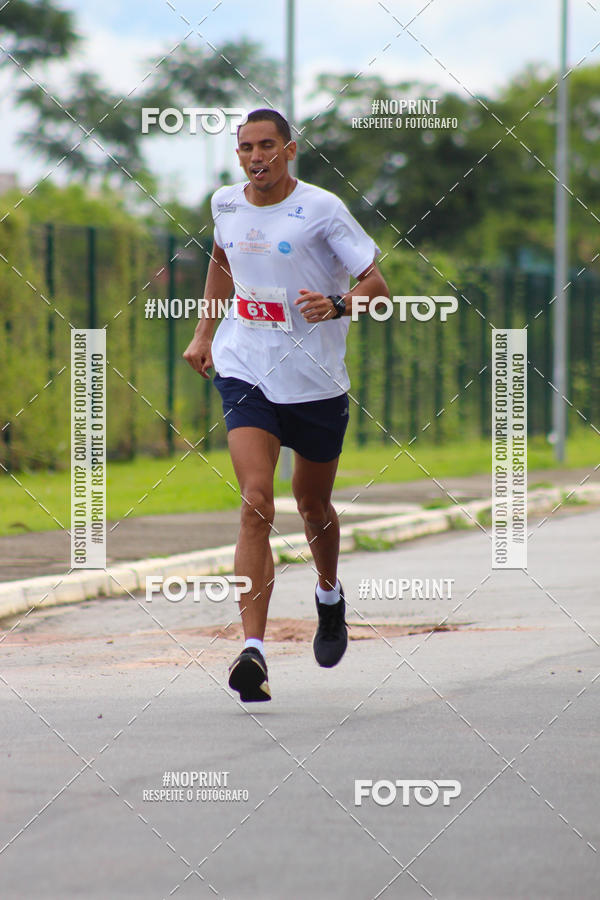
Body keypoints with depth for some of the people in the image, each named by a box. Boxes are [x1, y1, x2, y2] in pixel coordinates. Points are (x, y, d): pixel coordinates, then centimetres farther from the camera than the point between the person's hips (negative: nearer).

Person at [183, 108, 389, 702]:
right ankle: (252, 650, -24)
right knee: (256, 503, -17)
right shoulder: (226, 203, 4)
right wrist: (204, 331, 22)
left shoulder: (321, 209, -10)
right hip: (244, 372, 1)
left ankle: (330, 597, 50)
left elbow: (377, 285, -9)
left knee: (312, 505, 16)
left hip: (315, 380, -1)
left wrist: (337, 305, -29)